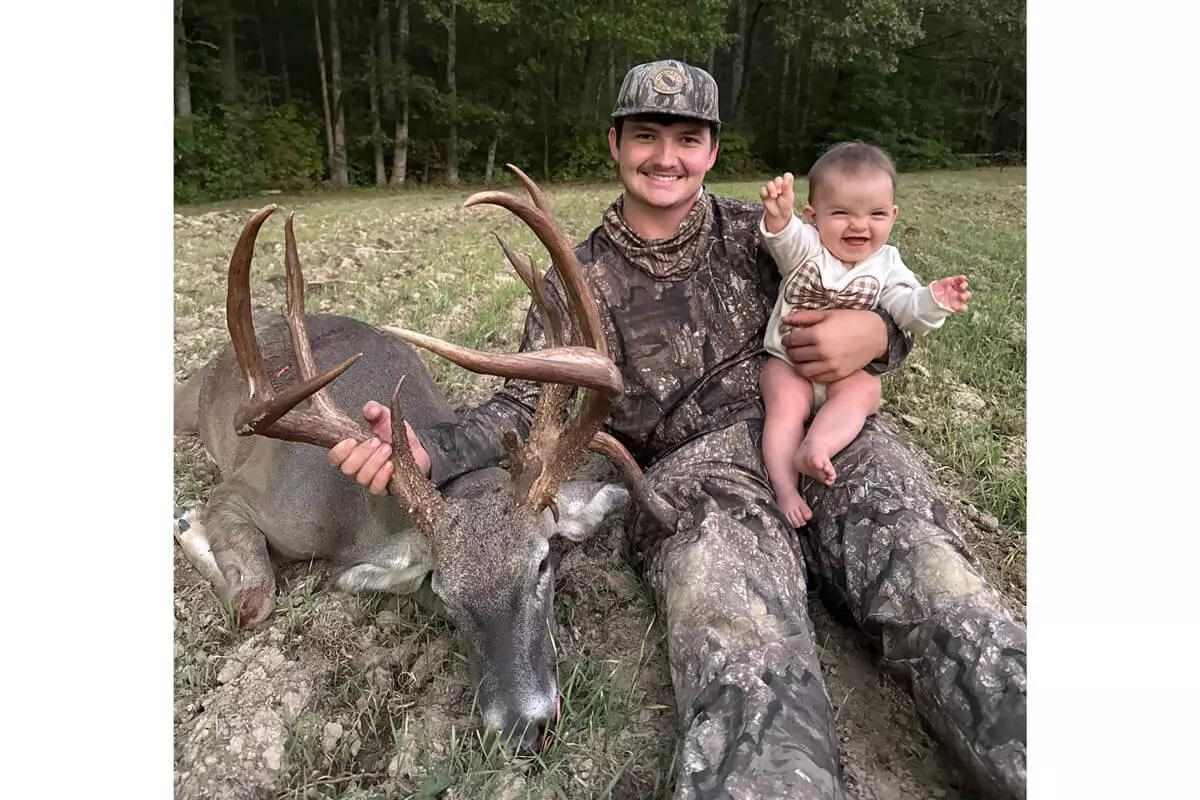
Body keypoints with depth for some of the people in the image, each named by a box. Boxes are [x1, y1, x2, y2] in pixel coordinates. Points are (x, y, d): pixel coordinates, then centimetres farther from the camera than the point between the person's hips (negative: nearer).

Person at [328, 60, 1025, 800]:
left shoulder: (755, 231, 16)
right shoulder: (579, 283, 12)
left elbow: (872, 293, 19)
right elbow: (528, 408, 7)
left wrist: (875, 332, -7)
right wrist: (427, 449, -12)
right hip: (697, 471, -2)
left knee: (952, 619, -21)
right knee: (750, 680, -32)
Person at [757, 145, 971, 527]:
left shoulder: (886, 264, 3)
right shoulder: (805, 248, -5)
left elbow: (906, 308, -5)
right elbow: (785, 239, -28)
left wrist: (932, 302, -29)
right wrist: (779, 218, -53)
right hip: (788, 362, -2)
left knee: (863, 391, -28)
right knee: (787, 403, -26)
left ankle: (813, 450, -40)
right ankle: (784, 488, -25)